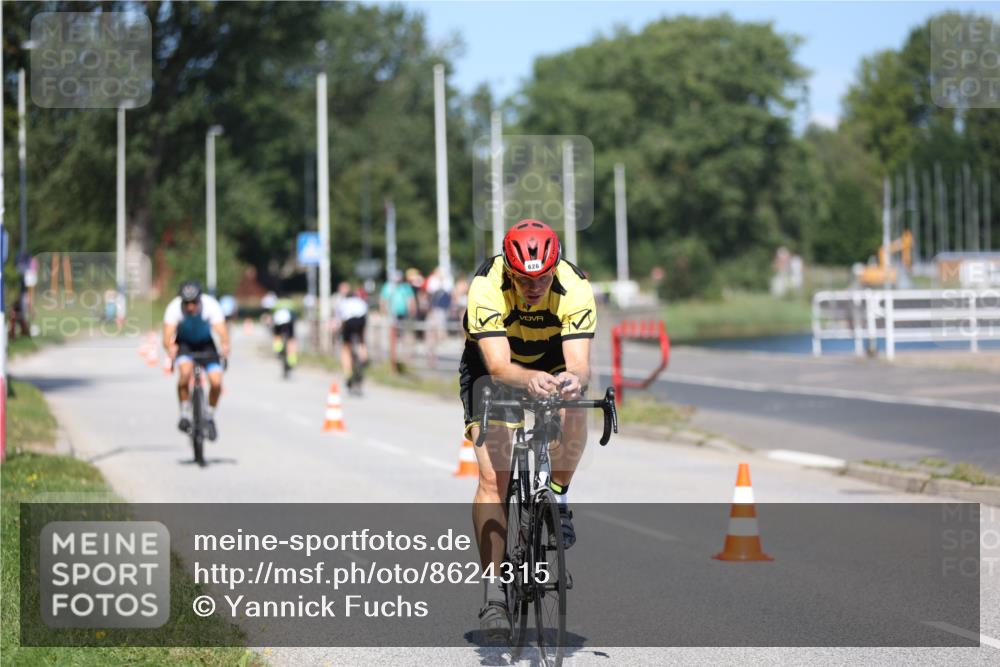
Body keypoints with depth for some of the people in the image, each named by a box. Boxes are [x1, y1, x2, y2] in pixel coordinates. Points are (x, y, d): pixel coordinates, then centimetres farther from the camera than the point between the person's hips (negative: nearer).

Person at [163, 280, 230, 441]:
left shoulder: (211, 305, -28)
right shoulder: (174, 307, -29)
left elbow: (222, 331, -38)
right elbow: (167, 336, -38)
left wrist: (225, 345, -60)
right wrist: (170, 347, -61)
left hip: (205, 343, 1)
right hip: (183, 343, -1)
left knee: (216, 382, -15)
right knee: (185, 371, -31)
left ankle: (209, 417, 12)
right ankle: (185, 414, -12)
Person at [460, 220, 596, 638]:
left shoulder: (575, 288, -30)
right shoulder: (486, 288, -34)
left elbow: (580, 364, -37)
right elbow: (498, 366, -42)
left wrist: (573, 378, -61)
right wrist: (531, 379, -63)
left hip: (553, 364, 2)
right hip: (491, 371, -1)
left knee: (573, 408, -33)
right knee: (493, 478, -16)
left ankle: (557, 497, -6)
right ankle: (494, 593, -13)